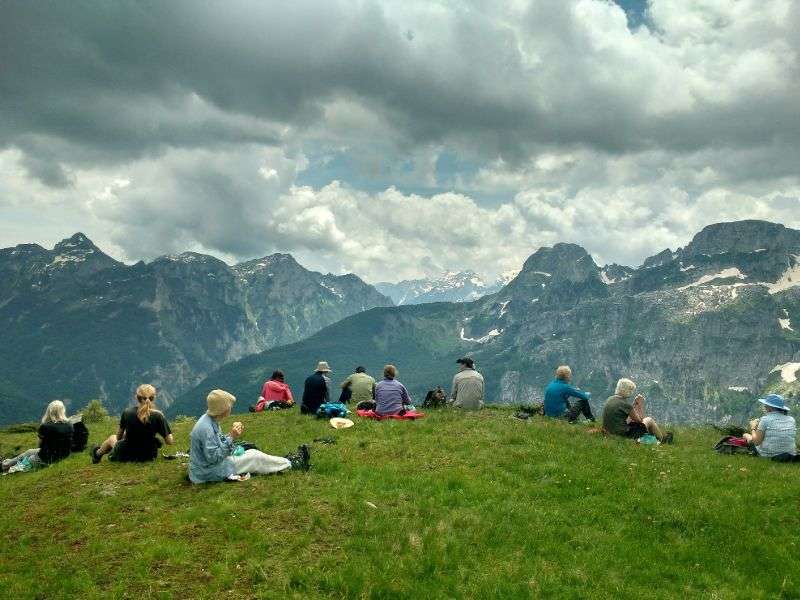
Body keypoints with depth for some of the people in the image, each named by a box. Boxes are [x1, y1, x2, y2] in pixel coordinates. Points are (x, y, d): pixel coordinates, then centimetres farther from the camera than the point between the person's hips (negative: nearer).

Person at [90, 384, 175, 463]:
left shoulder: (127, 412, -15)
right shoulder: (158, 415, -18)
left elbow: (118, 437, 0)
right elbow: (170, 441, -16)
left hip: (125, 456, -1)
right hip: (149, 457, 1)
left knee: (112, 438, 32)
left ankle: (97, 454, 59)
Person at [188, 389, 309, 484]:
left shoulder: (211, 420, 3)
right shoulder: (206, 427, -27)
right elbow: (213, 457, -27)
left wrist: (232, 436, -5)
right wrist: (231, 438, -24)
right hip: (209, 472, -9)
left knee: (252, 453, 10)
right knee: (255, 457, -4)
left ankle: (288, 462, 17)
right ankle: (292, 464, 10)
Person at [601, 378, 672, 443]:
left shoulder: (609, 400, 3)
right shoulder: (624, 404, -22)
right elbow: (639, 420, -8)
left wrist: (635, 404, 13)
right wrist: (641, 405, 1)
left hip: (611, 432, 7)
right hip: (624, 434, -7)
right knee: (650, 420, 11)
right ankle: (663, 440, 34)